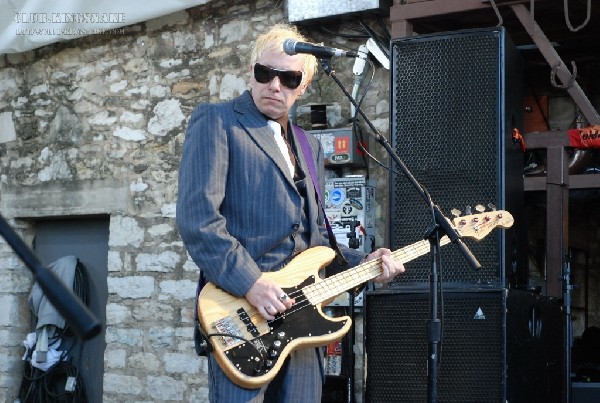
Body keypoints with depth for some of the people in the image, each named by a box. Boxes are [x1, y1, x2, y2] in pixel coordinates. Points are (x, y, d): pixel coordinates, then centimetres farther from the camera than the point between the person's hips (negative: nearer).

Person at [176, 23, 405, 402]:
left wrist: (362, 263, 9)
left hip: (299, 316, 7)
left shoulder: (310, 148, 22)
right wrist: (250, 283, -19)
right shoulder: (216, 121, 0)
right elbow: (196, 215, -13)